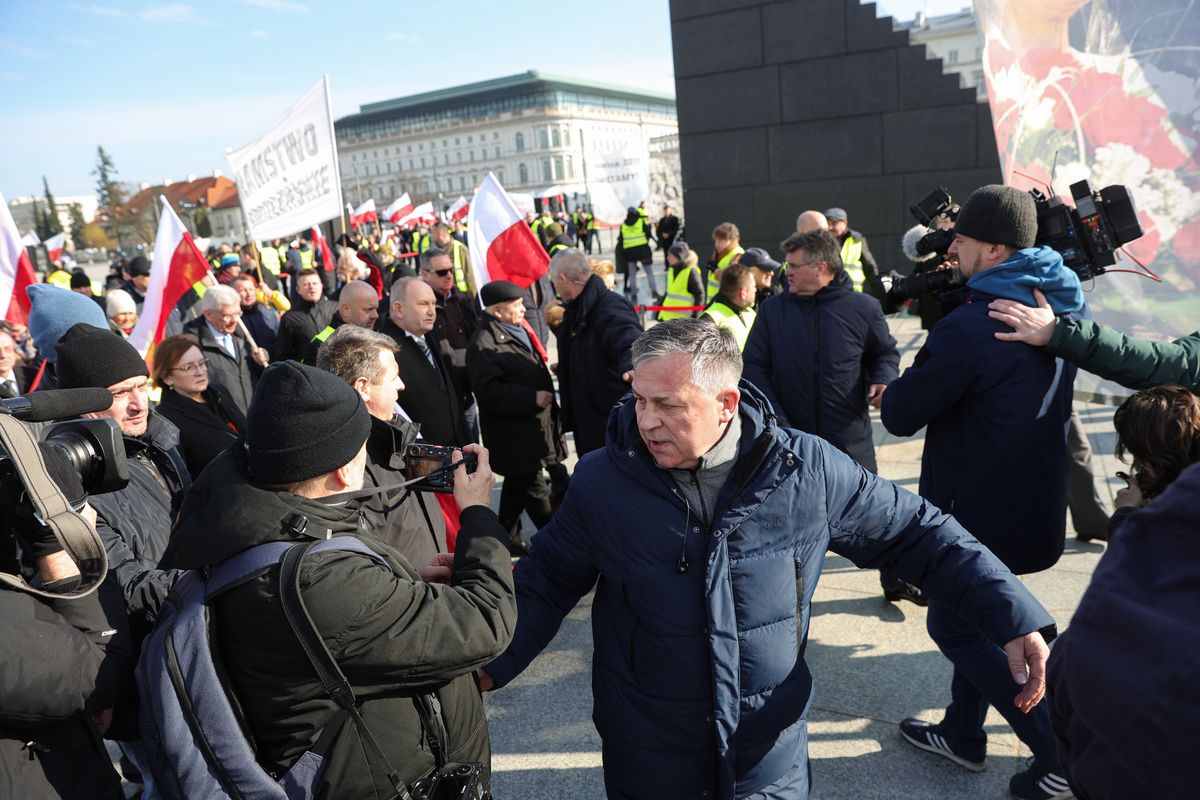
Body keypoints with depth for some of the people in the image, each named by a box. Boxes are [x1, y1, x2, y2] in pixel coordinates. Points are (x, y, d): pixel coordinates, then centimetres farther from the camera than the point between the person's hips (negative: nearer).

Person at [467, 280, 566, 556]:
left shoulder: (518, 332, 12)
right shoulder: (484, 344, -19)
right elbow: (488, 391, -26)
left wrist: (546, 395, 20)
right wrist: (533, 398, -25)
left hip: (532, 427, 10)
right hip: (513, 436, -10)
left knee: (517, 486, 19)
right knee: (535, 491, -1)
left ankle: (509, 540, 32)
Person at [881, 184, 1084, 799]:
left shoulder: (972, 326, -26)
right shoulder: (1058, 306, 3)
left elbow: (900, 414, -20)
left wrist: (899, 389, 2)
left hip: (980, 511, -9)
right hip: (1035, 500, 9)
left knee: (955, 627, 9)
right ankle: (962, 734, 36)